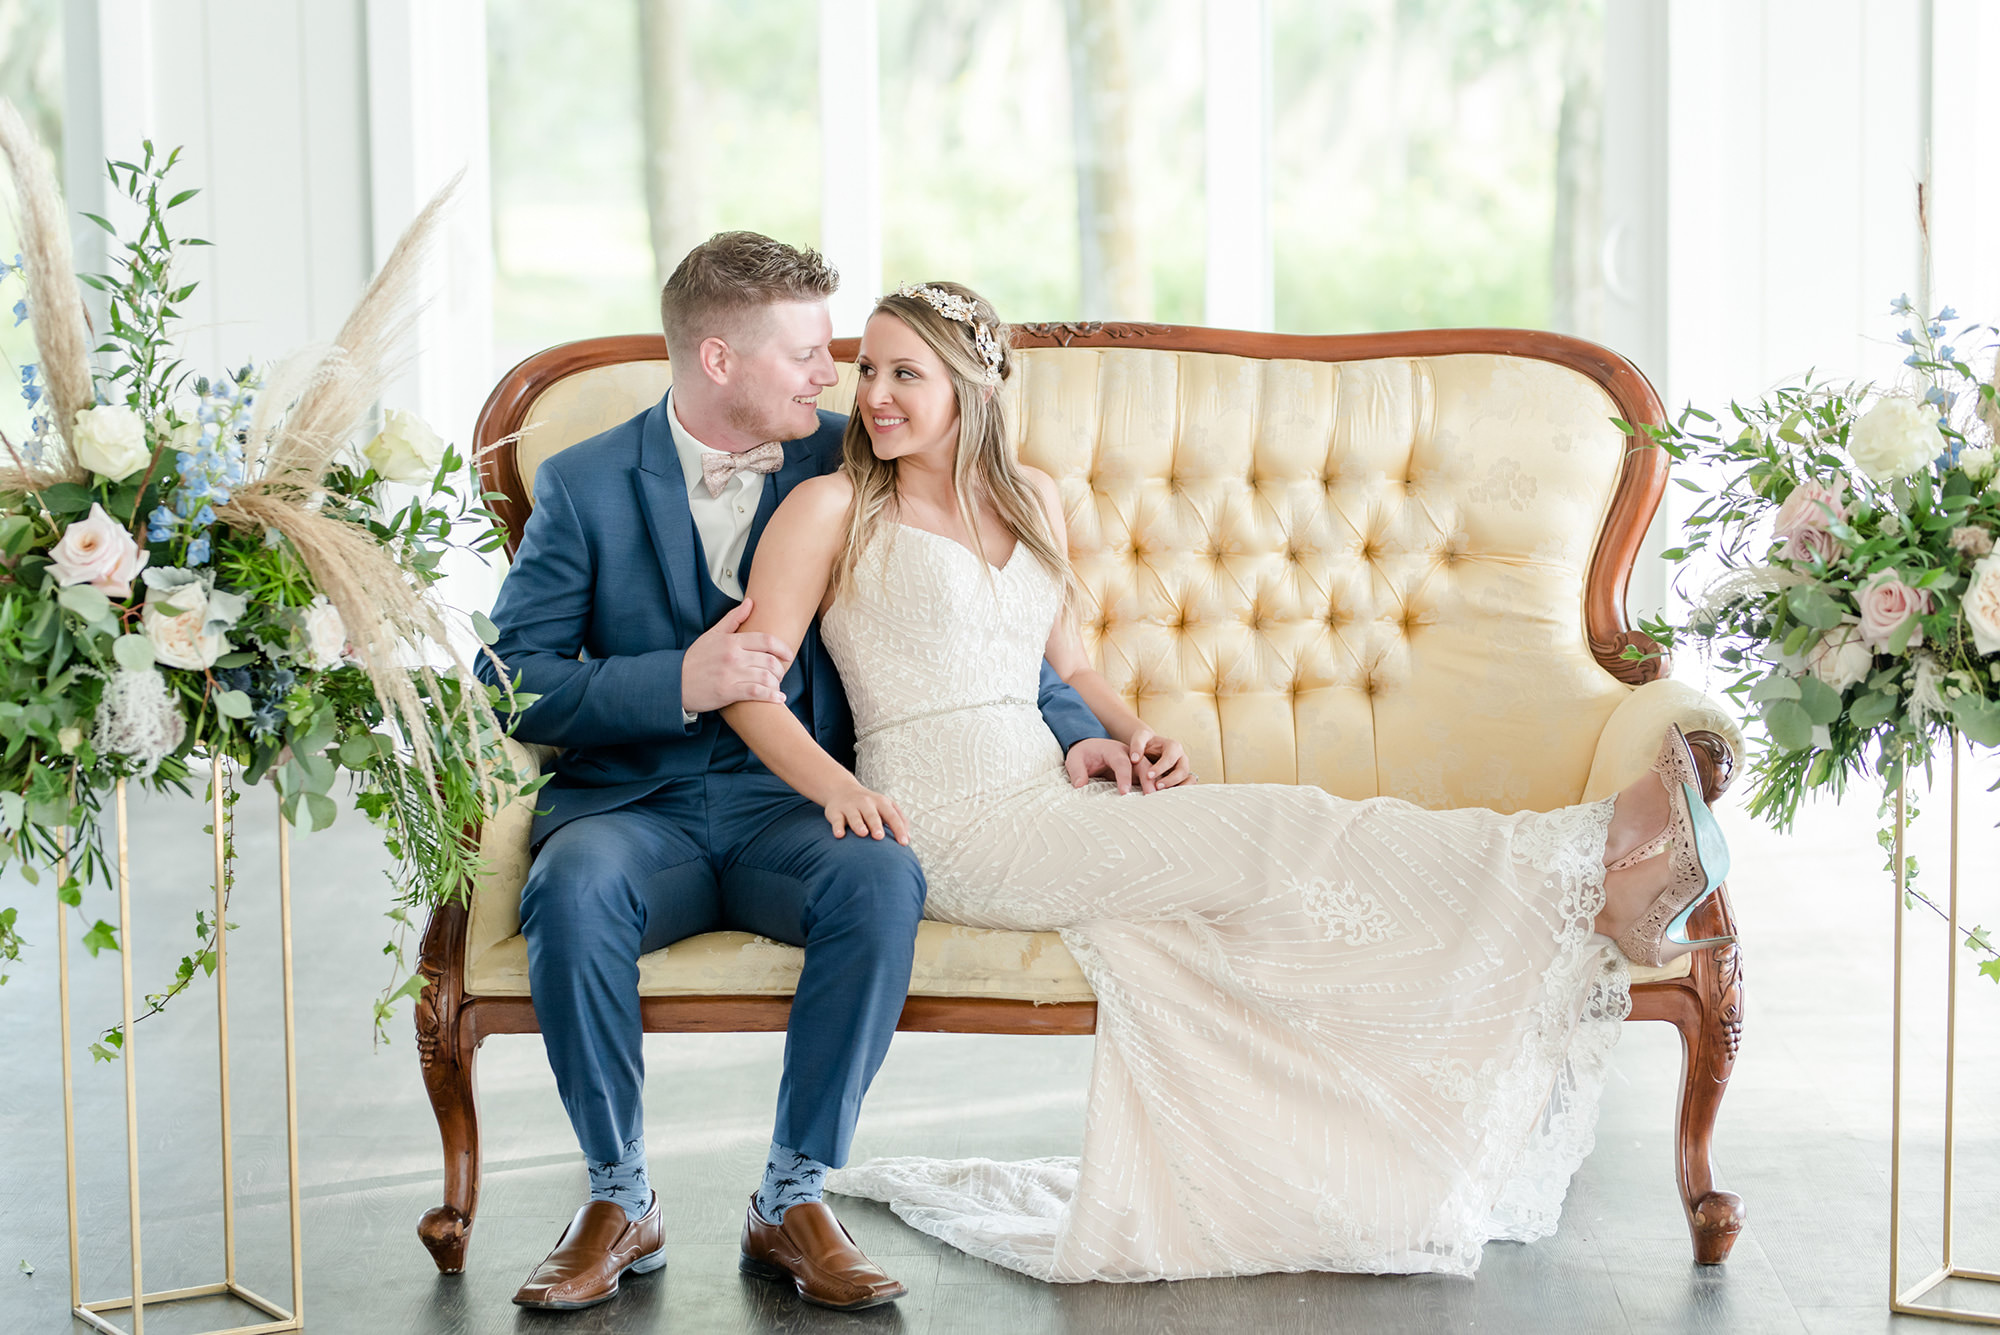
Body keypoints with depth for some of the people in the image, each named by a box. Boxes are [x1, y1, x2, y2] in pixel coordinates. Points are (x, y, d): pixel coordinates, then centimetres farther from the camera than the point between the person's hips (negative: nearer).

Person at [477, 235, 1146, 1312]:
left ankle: (793, 1200, -18)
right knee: (573, 886, -35)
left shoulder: (847, 467, 8)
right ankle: (619, 1202, -15)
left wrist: (1071, 729, 0)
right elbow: (509, 681, -3)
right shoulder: (584, 486, 2)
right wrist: (680, 682, -16)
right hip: (634, 805, -1)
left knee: (884, 879, -33)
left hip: (790, 812, 1)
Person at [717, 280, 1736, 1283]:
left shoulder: (1031, 500, 19)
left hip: (1051, 802, 5)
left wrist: (1134, 735, 7)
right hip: (948, 827, -5)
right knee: (1258, 834, -24)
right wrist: (840, 787, -22)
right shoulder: (831, 509, 2)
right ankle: (1595, 860, -37)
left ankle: (1598, 901, -42)